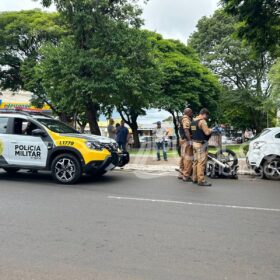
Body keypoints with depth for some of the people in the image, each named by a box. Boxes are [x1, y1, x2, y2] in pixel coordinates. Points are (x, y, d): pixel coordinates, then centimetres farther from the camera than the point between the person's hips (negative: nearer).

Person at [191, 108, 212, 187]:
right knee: (201, 162, -7)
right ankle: (201, 180, -6)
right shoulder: (202, 121, -15)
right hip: (201, 144, -9)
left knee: (196, 161, 13)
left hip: (195, 143, 9)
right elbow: (207, 132, -21)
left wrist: (208, 129, 16)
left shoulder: (193, 121, 13)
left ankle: (195, 178, 18)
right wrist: (211, 130, -2)